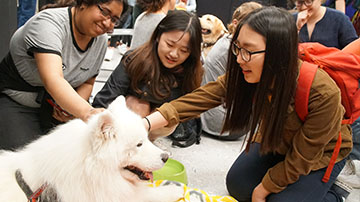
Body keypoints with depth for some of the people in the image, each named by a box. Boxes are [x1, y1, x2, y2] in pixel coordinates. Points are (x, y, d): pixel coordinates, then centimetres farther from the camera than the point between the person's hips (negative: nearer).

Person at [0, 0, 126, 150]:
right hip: (16, 102, -6)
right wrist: (86, 112, -58)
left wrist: (73, 107, -17)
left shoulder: (101, 39, -5)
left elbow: (87, 83, 5)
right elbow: (53, 80, -42)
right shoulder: (49, 22, -28)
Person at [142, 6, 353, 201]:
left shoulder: (322, 94, -39)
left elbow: (302, 158, -27)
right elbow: (204, 96, -30)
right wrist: (147, 123, -41)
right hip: (276, 141, 5)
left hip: (321, 152, -4)